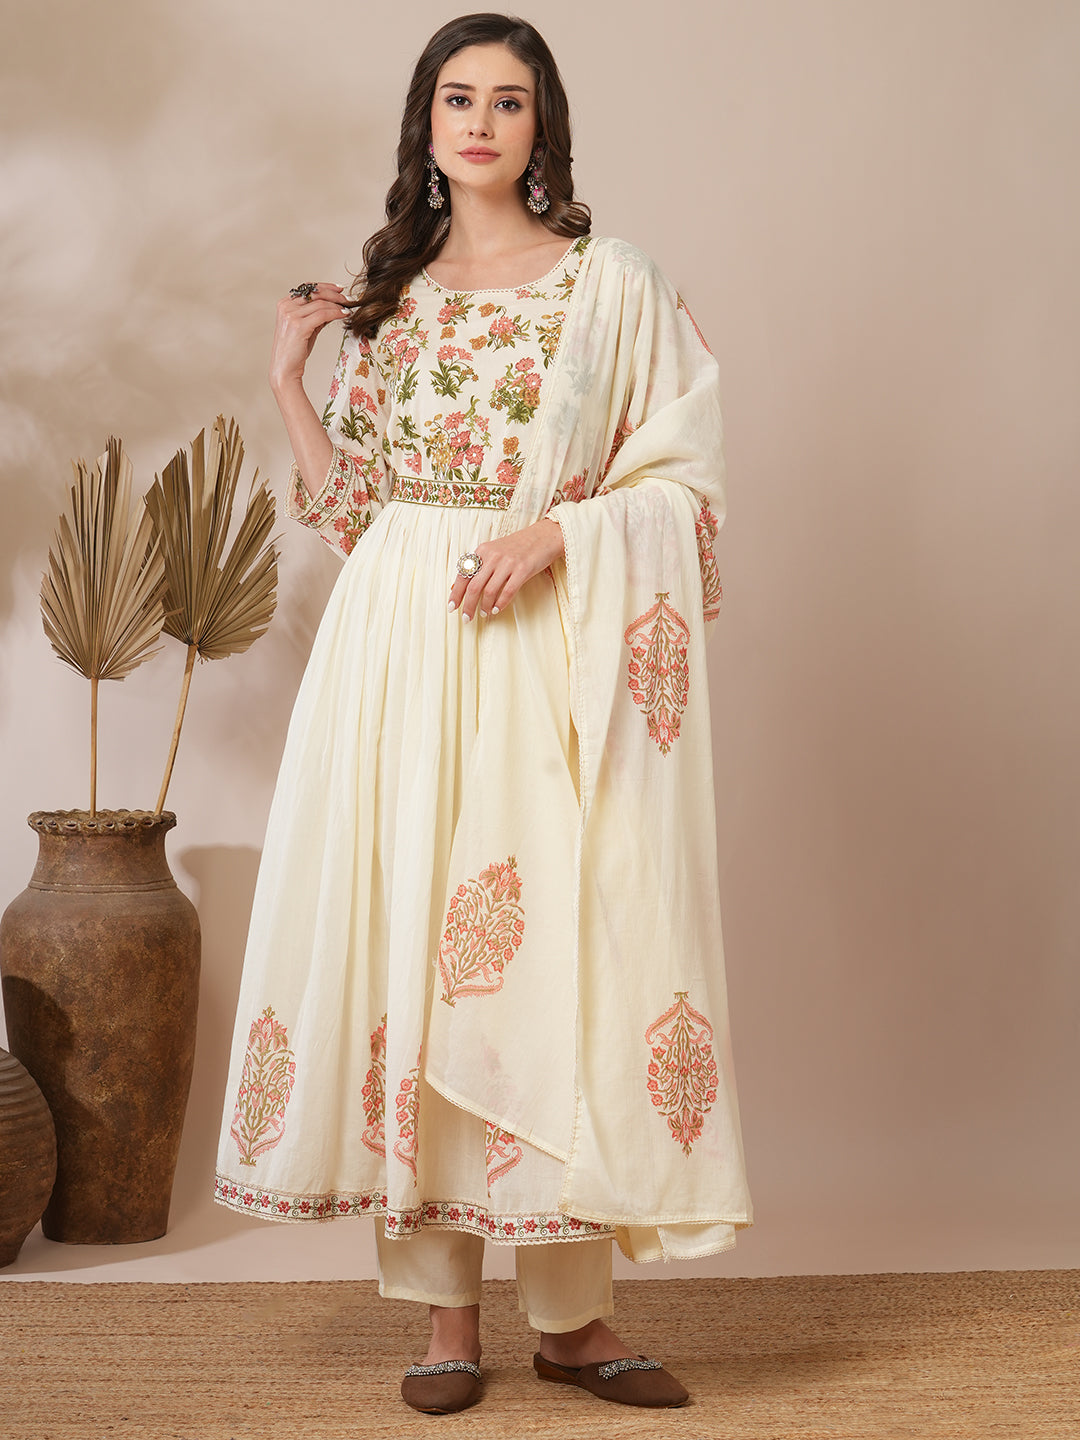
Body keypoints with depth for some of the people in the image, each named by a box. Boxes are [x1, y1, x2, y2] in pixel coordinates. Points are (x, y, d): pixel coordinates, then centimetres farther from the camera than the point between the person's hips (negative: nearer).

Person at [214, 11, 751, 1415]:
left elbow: (683, 480, 0)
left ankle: (571, 1310, 6)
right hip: (399, 641, 3)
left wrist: (553, 531, -13)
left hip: (551, 643, -3)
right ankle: (446, 1308, 7)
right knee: (407, 935, -1)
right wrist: (288, 381, 7)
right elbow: (353, 504, 16)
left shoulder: (611, 283, 5)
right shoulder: (390, 294, 15)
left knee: (553, 936, -5)